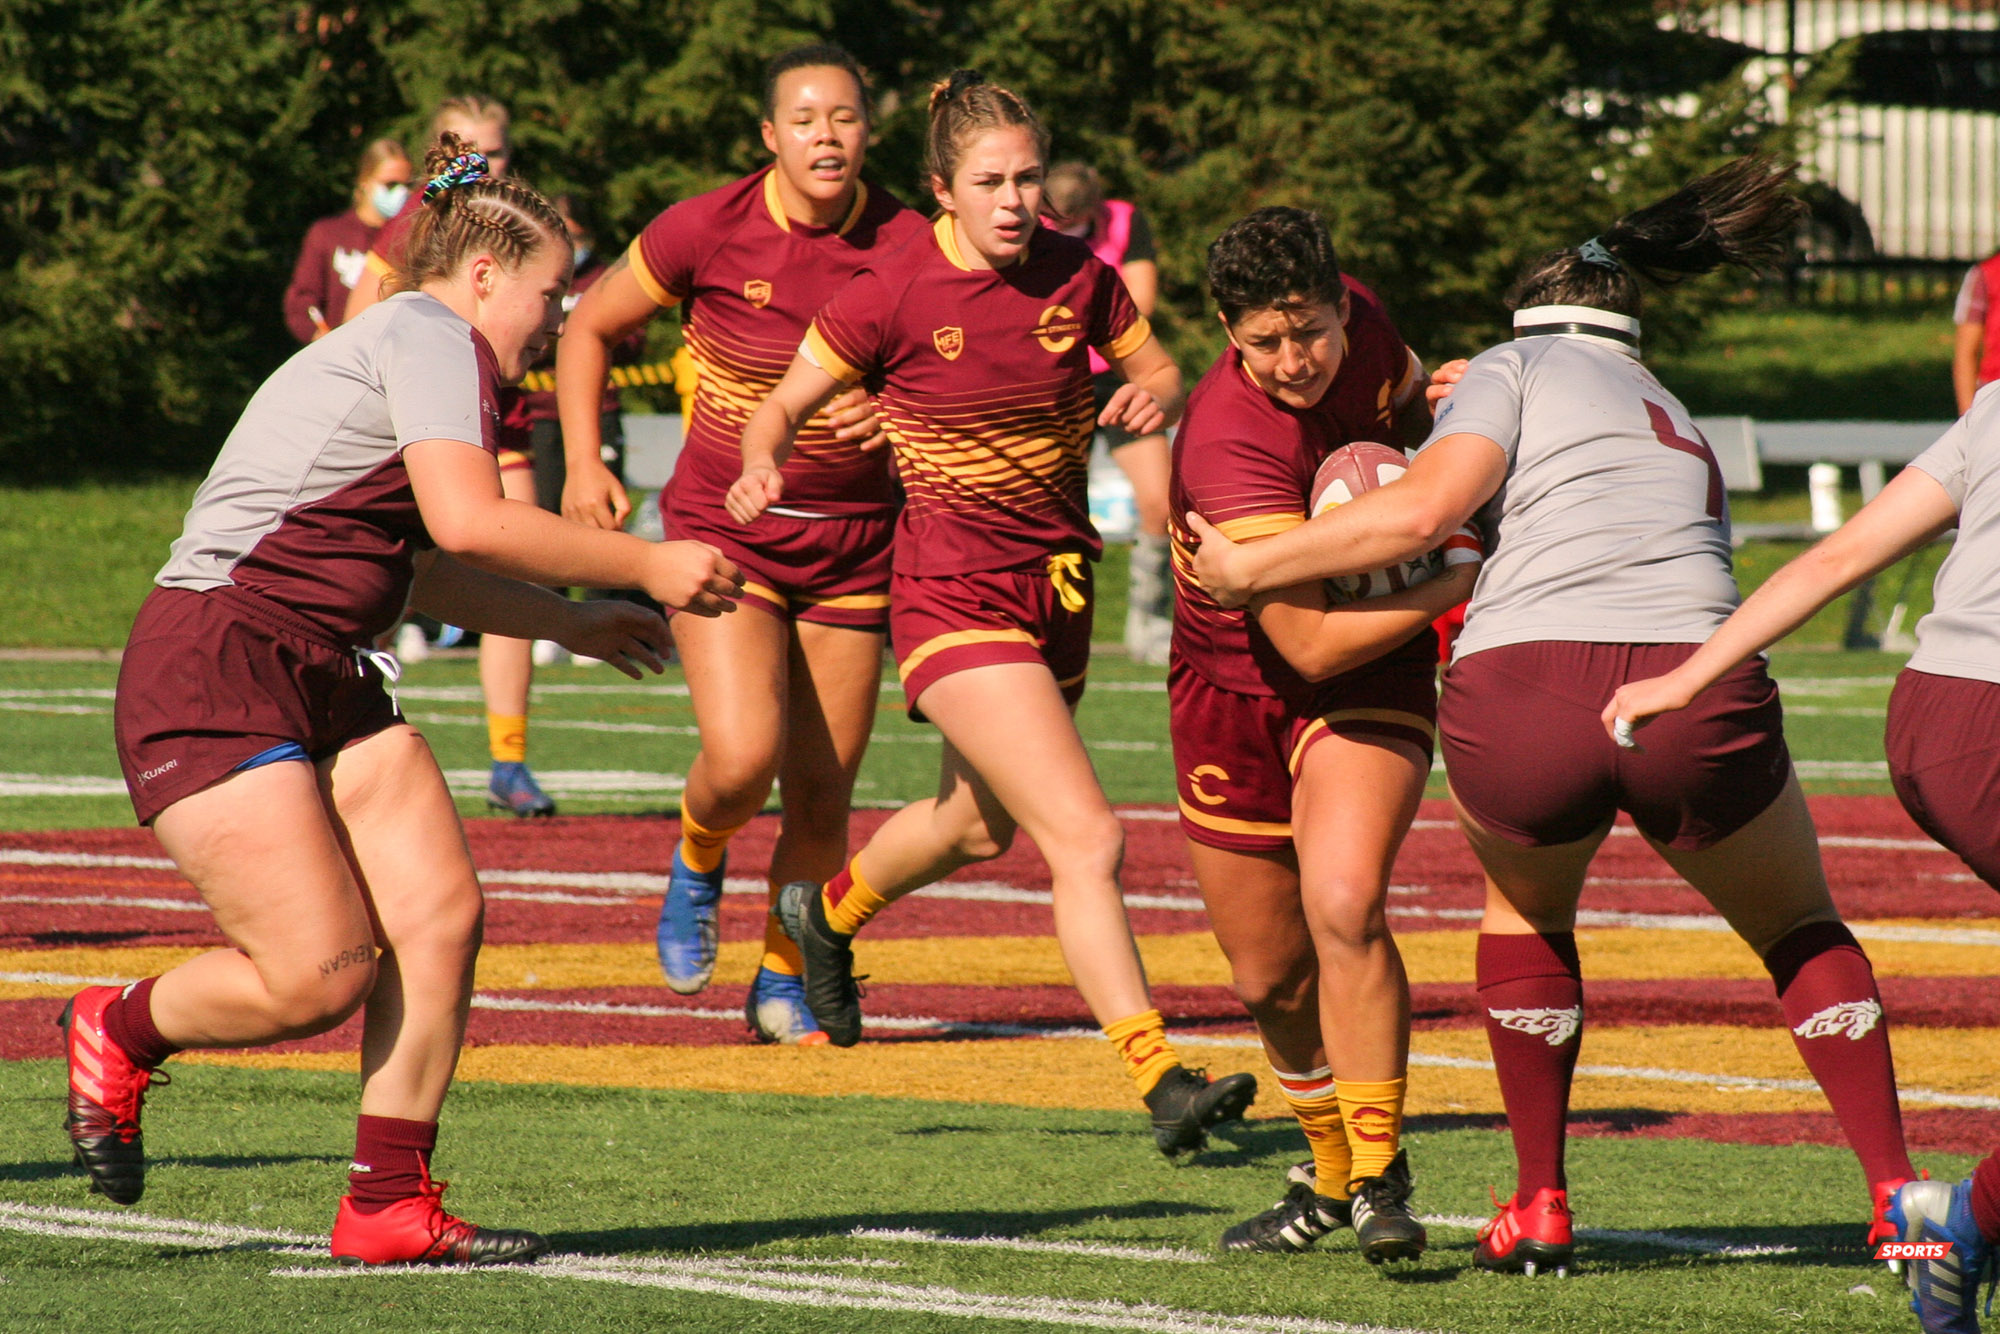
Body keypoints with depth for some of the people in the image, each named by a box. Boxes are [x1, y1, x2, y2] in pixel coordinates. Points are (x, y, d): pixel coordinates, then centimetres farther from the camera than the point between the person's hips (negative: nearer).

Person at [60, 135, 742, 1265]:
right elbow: (468, 524, -22)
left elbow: (417, 565, 34)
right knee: (323, 975, -14)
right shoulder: (433, 339, -9)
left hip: (322, 682, 10)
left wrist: (571, 620, 36)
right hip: (212, 676, -10)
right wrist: (647, 566, -14)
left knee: (442, 914, -3)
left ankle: (392, 1208, 1)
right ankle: (118, 1032, 13)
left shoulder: (402, 347, 22)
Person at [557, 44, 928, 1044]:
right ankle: (697, 867, 15)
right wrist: (583, 463, -5)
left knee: (823, 796, 3)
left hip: (852, 543, 2)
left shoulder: (906, 248, -8)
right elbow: (590, 326, 3)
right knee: (743, 756, -20)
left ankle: (782, 983, 26)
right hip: (722, 530, -2)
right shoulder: (709, 230, -11)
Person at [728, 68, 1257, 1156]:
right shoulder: (894, 293, -14)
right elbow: (784, 404, -4)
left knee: (982, 825, 27)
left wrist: (1153, 398, -14)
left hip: (1058, 580, 6)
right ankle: (1162, 1085, -20)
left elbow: (1159, 371, 10)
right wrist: (761, 467, -26)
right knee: (1086, 840, -18)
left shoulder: (1077, 276, -3)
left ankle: (832, 908, 57)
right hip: (954, 595, -6)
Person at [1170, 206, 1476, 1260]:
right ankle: (1333, 1177, 37)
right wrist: (1467, 580, -31)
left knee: (1343, 905, -25)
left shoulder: (1357, 317, -12)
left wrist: (1442, 405, -6)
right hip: (1238, 691, -2)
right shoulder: (1230, 442, -30)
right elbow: (1310, 643, -31)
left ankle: (1380, 1178, -16)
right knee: (1270, 977, 11)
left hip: (1372, 680, 2)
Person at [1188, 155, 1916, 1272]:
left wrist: (1249, 568, 11)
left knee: (1529, 907, 30)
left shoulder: (1519, 368, 17)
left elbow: (1424, 510, 1)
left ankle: (1542, 1206, 28)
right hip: (1698, 692, 3)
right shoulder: (1685, 433, 34)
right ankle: (1897, 1194, 16)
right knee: (1803, 930, 28)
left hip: (1520, 693, -3)